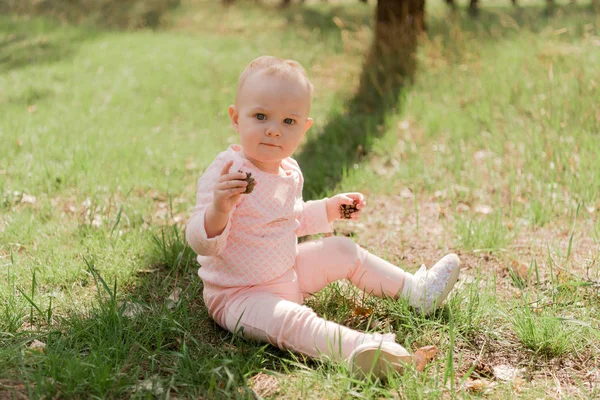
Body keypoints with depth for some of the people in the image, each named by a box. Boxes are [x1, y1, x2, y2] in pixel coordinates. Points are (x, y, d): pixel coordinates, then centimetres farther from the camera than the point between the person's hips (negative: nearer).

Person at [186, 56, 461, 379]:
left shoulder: (288, 171, 1)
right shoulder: (225, 173, -26)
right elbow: (201, 243, -33)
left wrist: (329, 210, 11)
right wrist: (218, 210, -51)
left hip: (287, 274, 8)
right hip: (238, 295, -8)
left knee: (343, 250, 14)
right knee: (291, 319, -35)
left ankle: (416, 291, 28)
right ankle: (356, 350, -50)